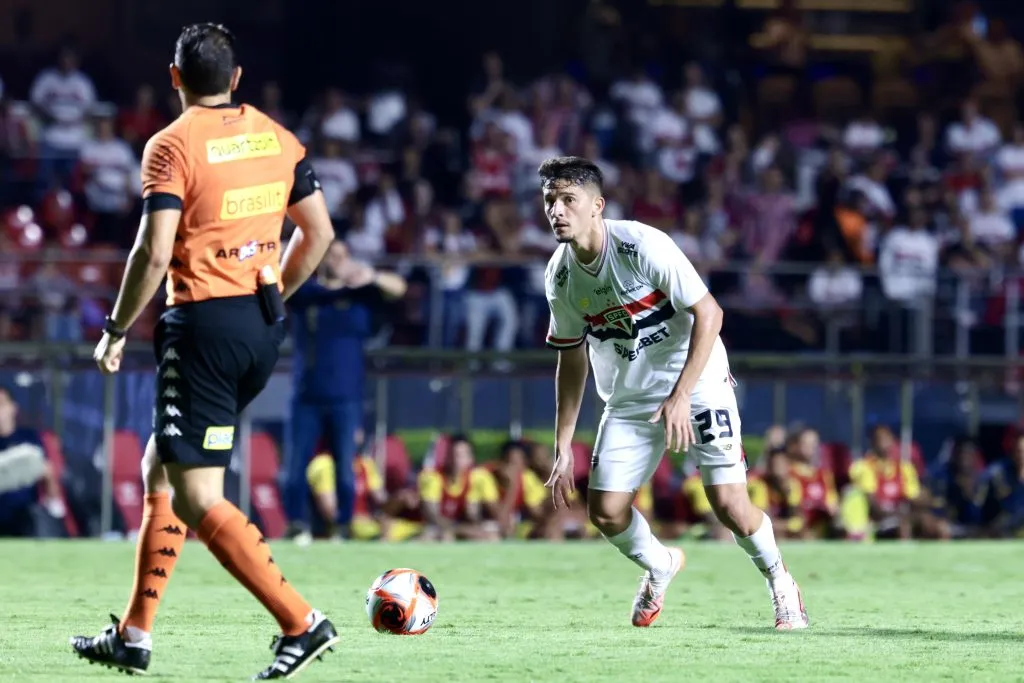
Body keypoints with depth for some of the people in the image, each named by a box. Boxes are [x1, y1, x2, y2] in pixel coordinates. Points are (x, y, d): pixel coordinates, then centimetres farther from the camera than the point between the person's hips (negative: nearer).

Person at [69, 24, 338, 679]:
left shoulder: (172, 146, -10)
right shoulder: (278, 138, 9)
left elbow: (154, 253, -17)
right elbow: (318, 234, 12)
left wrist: (117, 330, -5)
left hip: (205, 323, -8)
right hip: (266, 323, 8)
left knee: (196, 499, -6)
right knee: (159, 469, 19)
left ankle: (301, 622, -15)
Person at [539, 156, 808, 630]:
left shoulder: (642, 245, -22)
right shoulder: (560, 276, -4)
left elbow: (708, 313, -19)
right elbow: (572, 357, 9)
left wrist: (681, 396, -24)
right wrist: (562, 446, 6)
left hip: (697, 382, -5)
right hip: (629, 398, 5)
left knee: (729, 505, -14)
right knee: (604, 511, -5)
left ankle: (779, 583, 15)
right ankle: (659, 567, 28)